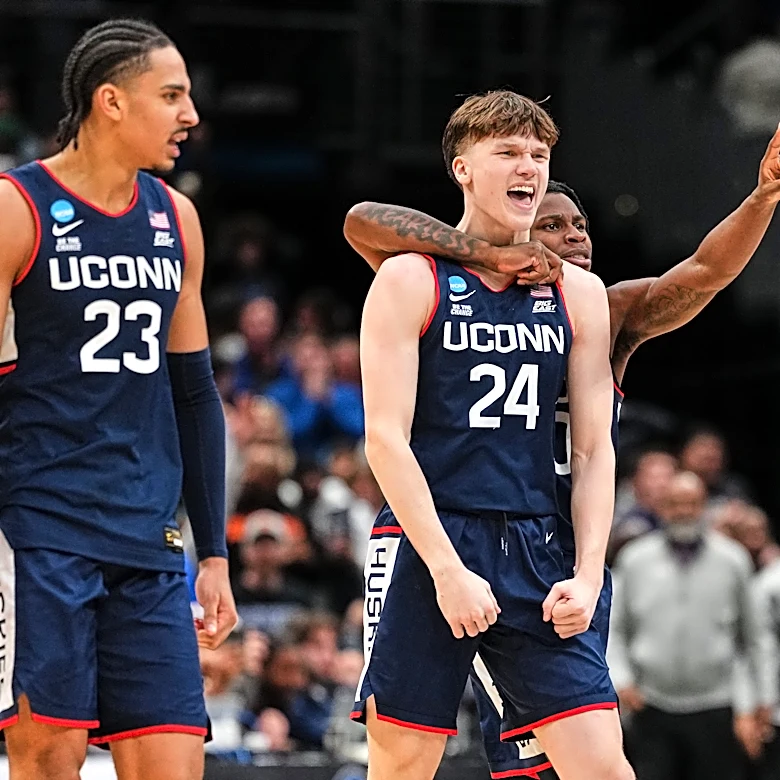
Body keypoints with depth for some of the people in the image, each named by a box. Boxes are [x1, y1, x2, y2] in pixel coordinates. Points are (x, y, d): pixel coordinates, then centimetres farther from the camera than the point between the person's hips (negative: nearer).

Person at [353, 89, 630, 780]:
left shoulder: (579, 294, 12)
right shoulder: (410, 281, 0)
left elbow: (594, 449, 11)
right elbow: (386, 438, -7)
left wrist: (588, 574, -3)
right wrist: (448, 569, -16)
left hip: (535, 551, 3)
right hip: (426, 544, -3)